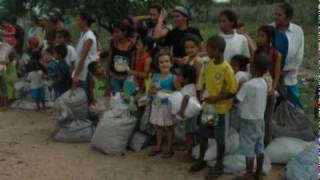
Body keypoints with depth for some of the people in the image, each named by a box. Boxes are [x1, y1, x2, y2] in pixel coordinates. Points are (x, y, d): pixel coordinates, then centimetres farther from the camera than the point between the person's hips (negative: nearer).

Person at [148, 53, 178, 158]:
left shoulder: (173, 78, -14)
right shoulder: (155, 76, 3)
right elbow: (151, 90, 10)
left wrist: (166, 92, -24)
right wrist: (154, 90, -10)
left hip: (168, 105, -5)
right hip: (157, 104, 5)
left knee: (169, 127, 7)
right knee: (158, 127, 17)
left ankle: (170, 149, 19)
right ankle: (158, 146, 32)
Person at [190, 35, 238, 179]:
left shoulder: (227, 69, -21)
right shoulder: (209, 63, -1)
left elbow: (233, 91, -18)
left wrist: (216, 98, -23)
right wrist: (204, 93, 1)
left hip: (220, 108, -6)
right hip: (207, 106, 7)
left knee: (219, 138, 8)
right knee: (202, 134, 16)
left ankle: (219, 166, 24)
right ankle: (201, 160, 34)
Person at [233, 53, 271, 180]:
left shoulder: (248, 85, -23)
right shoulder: (264, 83, 1)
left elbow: (237, 99, -14)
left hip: (249, 121, -7)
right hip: (260, 120, 8)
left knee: (249, 150, 2)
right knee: (259, 149, 14)